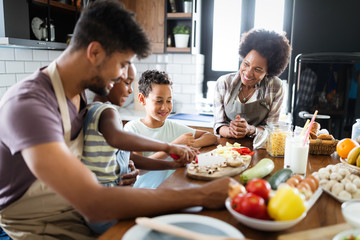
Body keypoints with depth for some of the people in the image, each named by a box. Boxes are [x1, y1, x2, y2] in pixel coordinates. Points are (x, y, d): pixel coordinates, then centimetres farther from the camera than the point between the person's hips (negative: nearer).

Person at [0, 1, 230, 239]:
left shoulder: (78, 94, -2)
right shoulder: (27, 104, -29)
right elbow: (94, 204, -38)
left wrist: (166, 147, 9)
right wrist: (200, 195, -35)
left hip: (78, 210, 7)